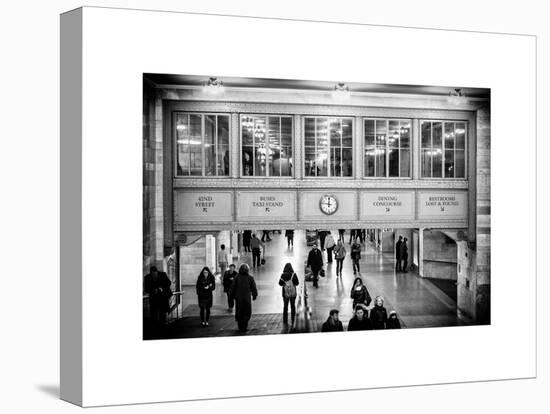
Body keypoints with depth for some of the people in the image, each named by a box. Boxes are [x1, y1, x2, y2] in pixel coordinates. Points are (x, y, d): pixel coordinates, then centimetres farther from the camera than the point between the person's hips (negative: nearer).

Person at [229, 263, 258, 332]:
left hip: (238, 298, 1)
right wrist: (254, 295, 13)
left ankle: (240, 327, 16)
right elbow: (254, 288, -1)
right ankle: (244, 327, 2)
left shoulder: (237, 277, -5)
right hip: (247, 298, -1)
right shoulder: (250, 278, -5)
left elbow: (233, 287, -1)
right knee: (247, 313, 9)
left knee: (239, 313, 14)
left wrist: (232, 295, 12)